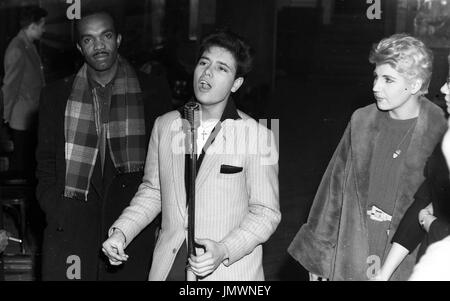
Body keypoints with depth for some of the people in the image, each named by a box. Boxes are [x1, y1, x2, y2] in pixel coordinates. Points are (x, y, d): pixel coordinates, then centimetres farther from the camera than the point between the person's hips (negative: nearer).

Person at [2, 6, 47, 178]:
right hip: (22, 117, -9)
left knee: (31, 156, 17)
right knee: (21, 162, 2)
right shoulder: (17, 50, -20)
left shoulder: (29, 46, 10)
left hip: (32, 115, 9)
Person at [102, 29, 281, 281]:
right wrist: (121, 231, 1)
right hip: (168, 265, 4)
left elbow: (266, 212, -7)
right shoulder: (165, 125, 5)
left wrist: (224, 251, -20)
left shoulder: (258, 136, -9)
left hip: (230, 270, -3)